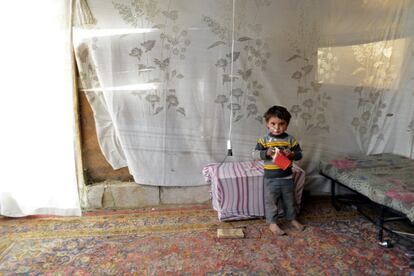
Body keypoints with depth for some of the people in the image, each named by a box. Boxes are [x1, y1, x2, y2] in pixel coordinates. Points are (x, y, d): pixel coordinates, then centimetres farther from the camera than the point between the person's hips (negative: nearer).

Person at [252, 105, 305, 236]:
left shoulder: (290, 139, -2)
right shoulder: (264, 139, -8)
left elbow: (299, 154, 1)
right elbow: (255, 154, -11)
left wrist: (291, 154, -20)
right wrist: (266, 153, -28)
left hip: (287, 177, 3)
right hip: (270, 178, -2)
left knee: (289, 200, 20)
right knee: (271, 202, 9)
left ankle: (292, 219, 41)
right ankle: (272, 223, 25)